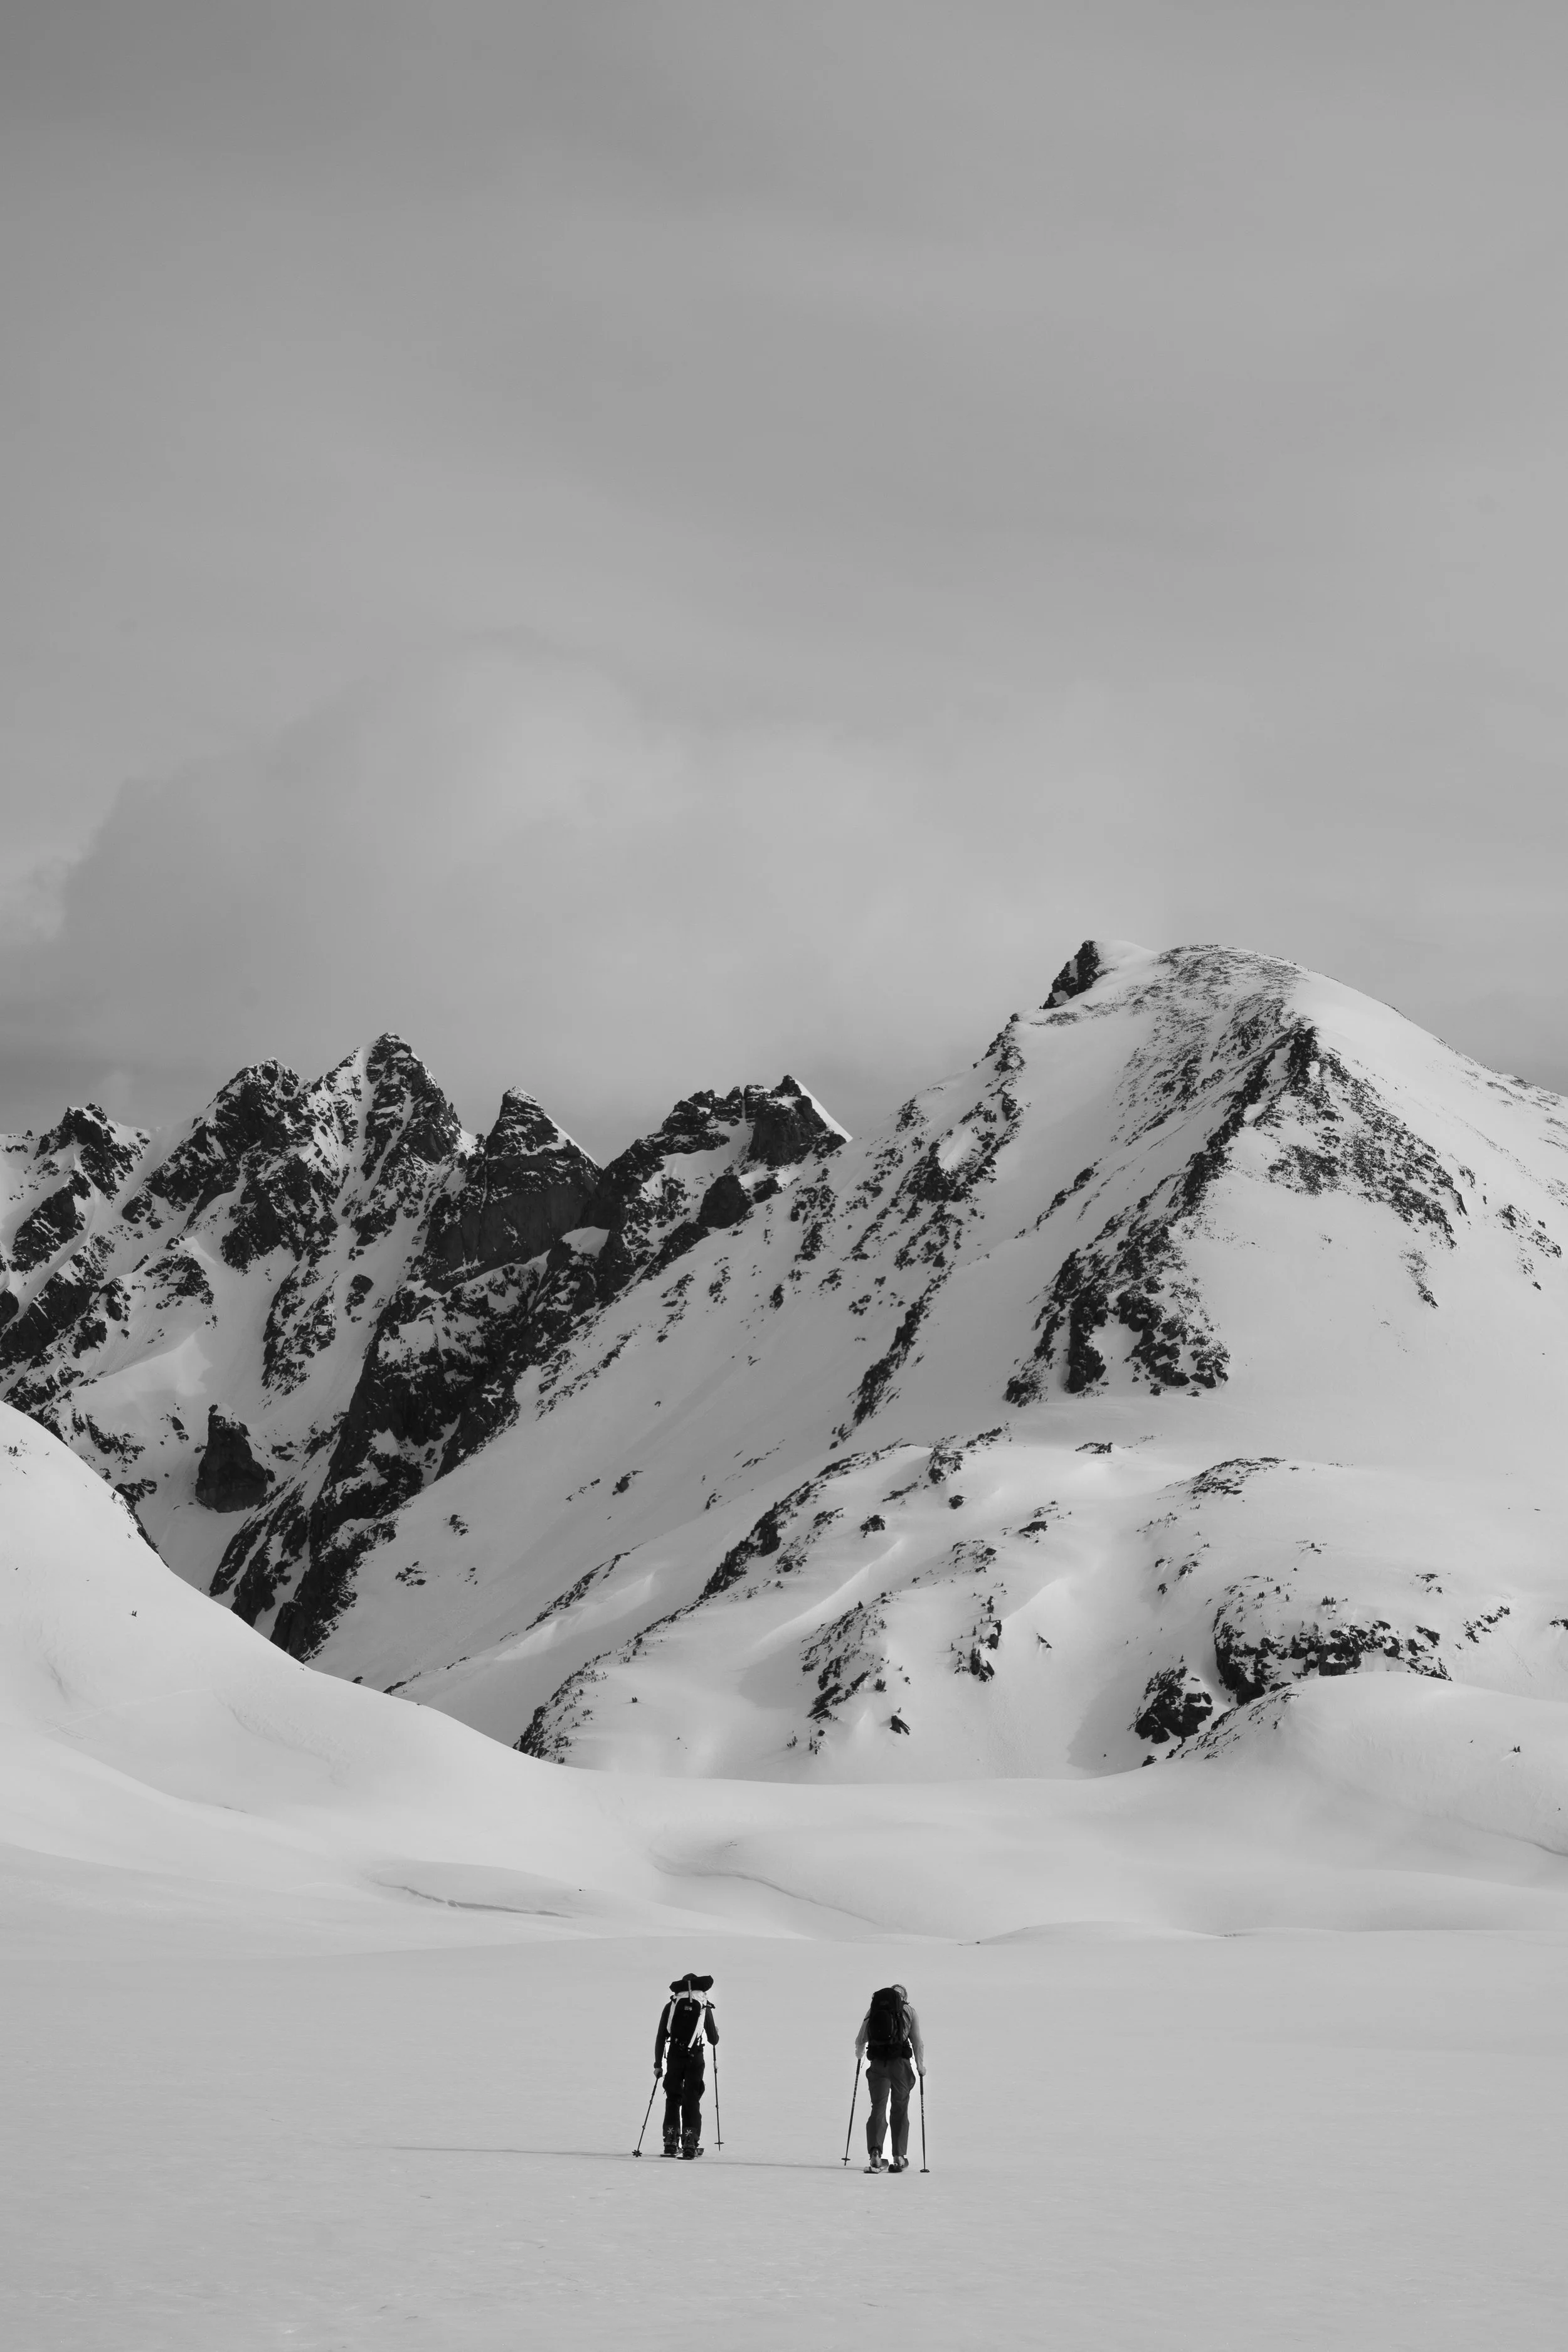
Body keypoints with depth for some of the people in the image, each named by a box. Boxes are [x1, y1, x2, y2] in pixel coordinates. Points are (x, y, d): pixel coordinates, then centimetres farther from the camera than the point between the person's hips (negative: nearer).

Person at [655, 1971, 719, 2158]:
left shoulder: (671, 2006, 5)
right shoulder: (704, 2007, 3)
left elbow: (661, 2037, 4)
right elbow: (714, 2040, 7)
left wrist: (658, 2064, 10)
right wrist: (716, 2029, 30)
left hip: (674, 2058, 1)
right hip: (696, 2058, -1)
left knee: (673, 2099, 14)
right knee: (692, 2100, 3)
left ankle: (671, 2142, 11)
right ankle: (690, 2144, -5)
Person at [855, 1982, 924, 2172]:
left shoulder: (873, 2009, 9)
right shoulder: (909, 2012, 3)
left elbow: (860, 2040, 12)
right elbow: (917, 2042, 1)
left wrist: (859, 2054, 35)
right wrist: (921, 2067, 14)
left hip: (877, 2064, 1)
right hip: (900, 2064, -1)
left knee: (878, 2108, 2)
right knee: (900, 2110, 11)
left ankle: (875, 2152, -18)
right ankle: (900, 2158, 12)